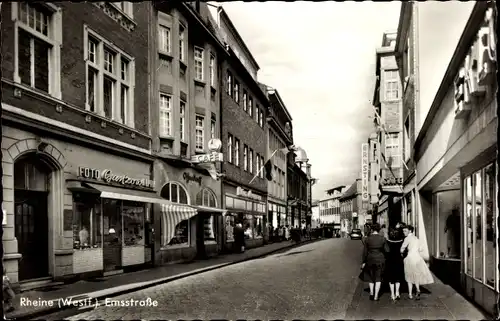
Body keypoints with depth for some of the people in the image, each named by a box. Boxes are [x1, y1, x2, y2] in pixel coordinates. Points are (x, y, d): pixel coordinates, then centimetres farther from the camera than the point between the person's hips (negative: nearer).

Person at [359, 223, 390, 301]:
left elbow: (365, 252, -5)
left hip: (370, 260, 0)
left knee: (371, 277, 20)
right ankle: (376, 296, 7)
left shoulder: (367, 239, -7)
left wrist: (364, 262, 3)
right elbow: (387, 250, -7)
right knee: (378, 278, 9)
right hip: (380, 260, 0)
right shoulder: (383, 239, -7)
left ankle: (371, 293, 17)